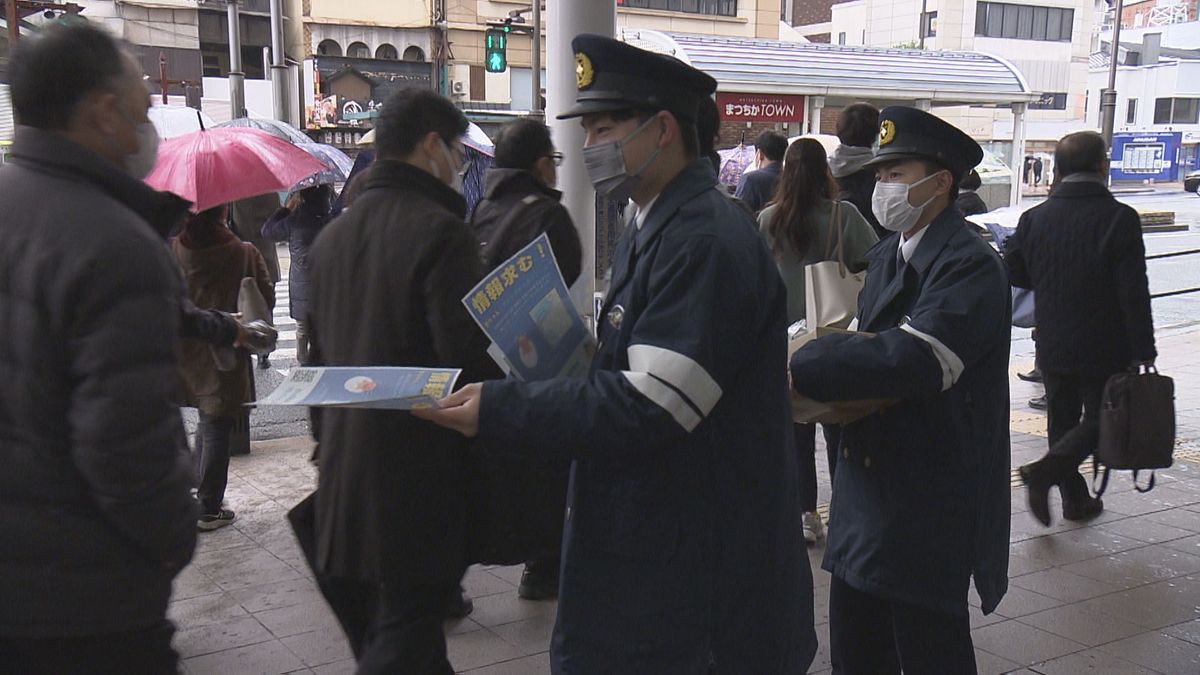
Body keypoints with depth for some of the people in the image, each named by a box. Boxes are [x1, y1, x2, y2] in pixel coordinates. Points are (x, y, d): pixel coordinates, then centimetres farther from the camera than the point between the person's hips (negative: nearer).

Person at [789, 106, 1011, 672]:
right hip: (867, 488, 8)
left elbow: (913, 361, -29)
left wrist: (798, 372, -25)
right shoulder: (886, 255, 13)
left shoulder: (970, 265, -16)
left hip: (930, 503, -8)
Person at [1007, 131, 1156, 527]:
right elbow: (1134, 294, -16)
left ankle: (1075, 498, 24)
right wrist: (1143, 352, -10)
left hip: (1053, 346, 4)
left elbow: (1013, 271, 7)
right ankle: (1046, 471, -12)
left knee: (1062, 420, 16)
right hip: (1104, 348, -4)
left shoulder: (1035, 218, -2)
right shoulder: (1119, 219, -14)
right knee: (1101, 420, 8)